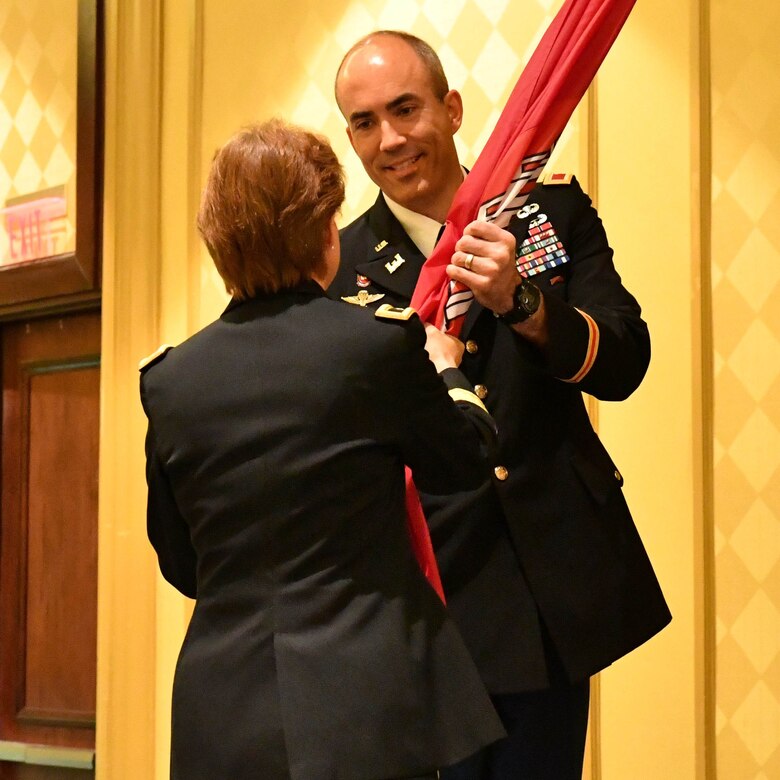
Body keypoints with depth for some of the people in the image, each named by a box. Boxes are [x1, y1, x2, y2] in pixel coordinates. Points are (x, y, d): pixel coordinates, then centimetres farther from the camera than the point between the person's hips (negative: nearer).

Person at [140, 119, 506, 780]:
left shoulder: (169, 380, 0)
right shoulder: (381, 344, -11)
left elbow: (181, 566, 10)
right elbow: (466, 459, 7)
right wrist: (446, 368, 26)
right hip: (364, 706, -3)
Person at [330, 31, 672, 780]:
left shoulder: (554, 209, 2)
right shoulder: (339, 267, -1)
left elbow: (622, 366, -9)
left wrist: (520, 301, -25)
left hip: (558, 591, 2)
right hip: (433, 593, -2)